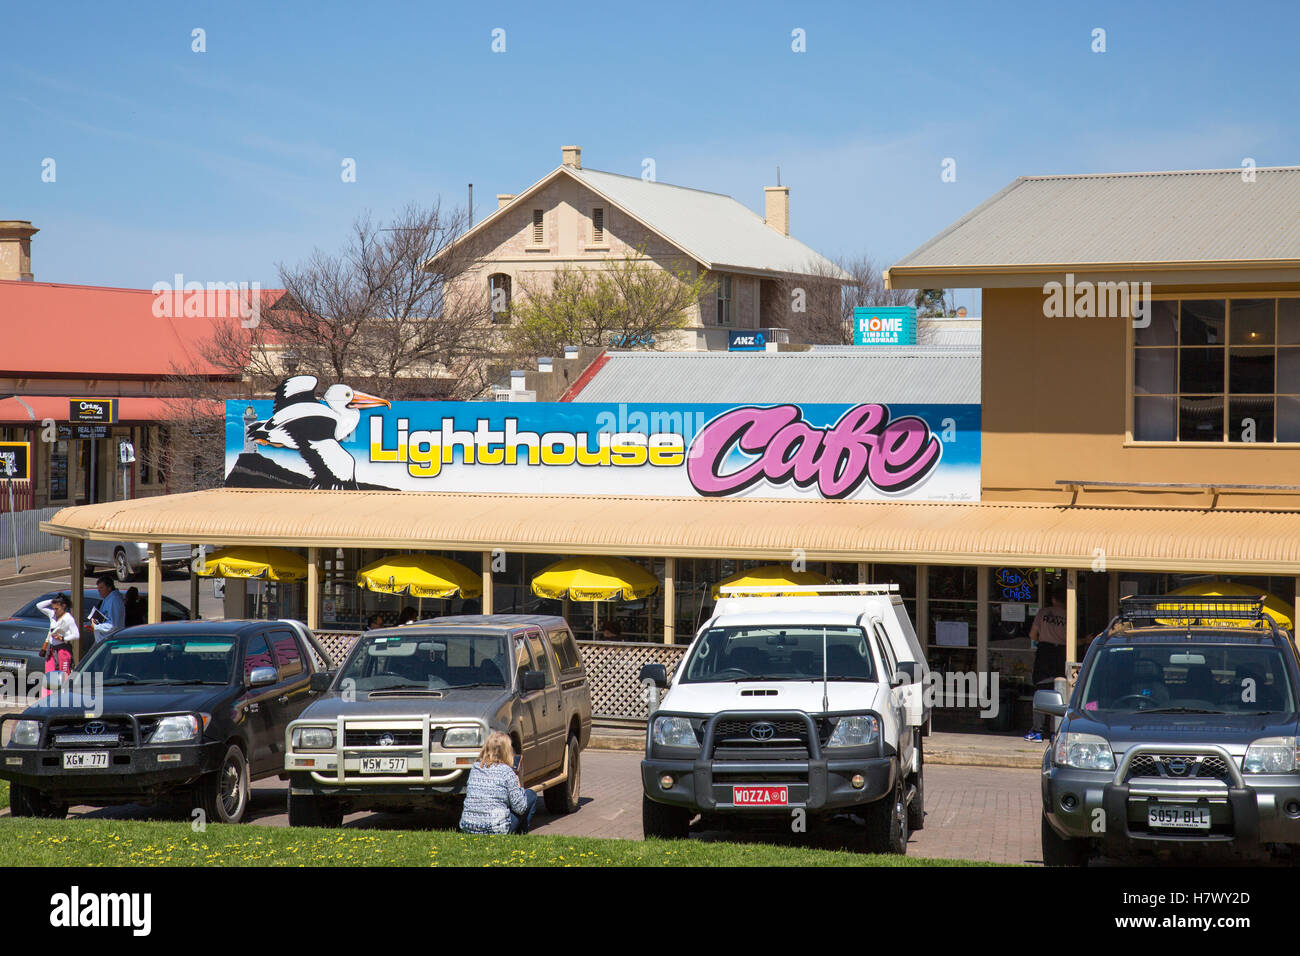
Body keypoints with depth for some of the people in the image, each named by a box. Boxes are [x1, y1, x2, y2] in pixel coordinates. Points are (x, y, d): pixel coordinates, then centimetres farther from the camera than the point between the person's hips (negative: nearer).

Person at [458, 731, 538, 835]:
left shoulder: (474, 768, 6)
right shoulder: (506, 771, -9)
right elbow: (520, 808, -6)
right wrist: (518, 787, 13)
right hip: (496, 830, -6)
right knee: (531, 796, 14)